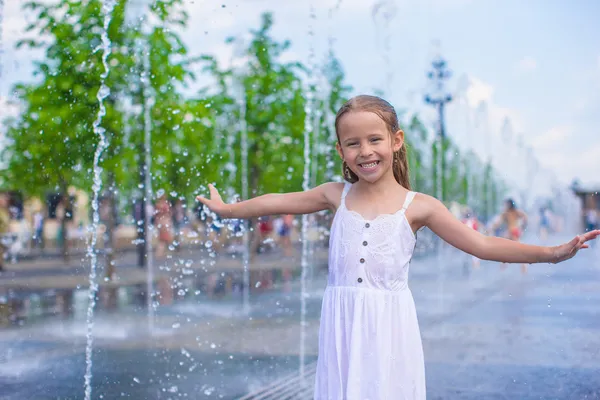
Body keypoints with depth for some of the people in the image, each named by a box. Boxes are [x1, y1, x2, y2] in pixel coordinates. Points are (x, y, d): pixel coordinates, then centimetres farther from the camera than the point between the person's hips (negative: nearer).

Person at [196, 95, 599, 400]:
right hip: (343, 325, 2)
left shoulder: (418, 206, -4)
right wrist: (228, 208, 25)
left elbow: (481, 244, -6)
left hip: (389, 325, -2)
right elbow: (279, 201, 16)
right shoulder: (337, 195, 4)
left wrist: (551, 252, -13)